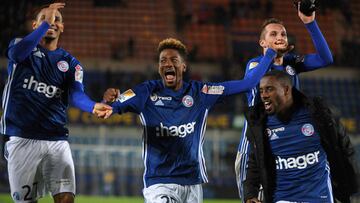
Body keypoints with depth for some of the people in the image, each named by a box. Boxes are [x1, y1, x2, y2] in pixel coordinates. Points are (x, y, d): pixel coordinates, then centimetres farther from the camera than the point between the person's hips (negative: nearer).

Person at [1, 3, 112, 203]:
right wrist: (46, 23, -27)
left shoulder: (70, 63, 12)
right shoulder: (19, 45, 7)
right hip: (22, 139, -2)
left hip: (57, 140, 2)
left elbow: (75, 94, -6)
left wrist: (93, 106, -30)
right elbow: (18, 53, -20)